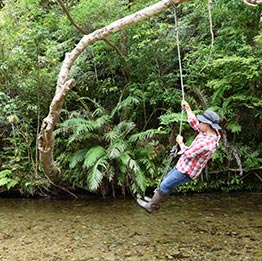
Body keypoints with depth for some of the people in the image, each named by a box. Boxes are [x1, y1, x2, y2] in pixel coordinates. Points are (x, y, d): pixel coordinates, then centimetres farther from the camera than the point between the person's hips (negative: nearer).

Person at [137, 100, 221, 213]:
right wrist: (187, 108, 11)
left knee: (165, 186, 3)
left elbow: (188, 154, -26)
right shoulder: (207, 132, -4)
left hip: (186, 171, -9)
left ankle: (151, 206, 18)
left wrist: (180, 142, -10)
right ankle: (156, 200, 39)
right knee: (166, 180, 23)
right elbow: (193, 123, 13)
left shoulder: (207, 142, -33)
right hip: (183, 165, 9)